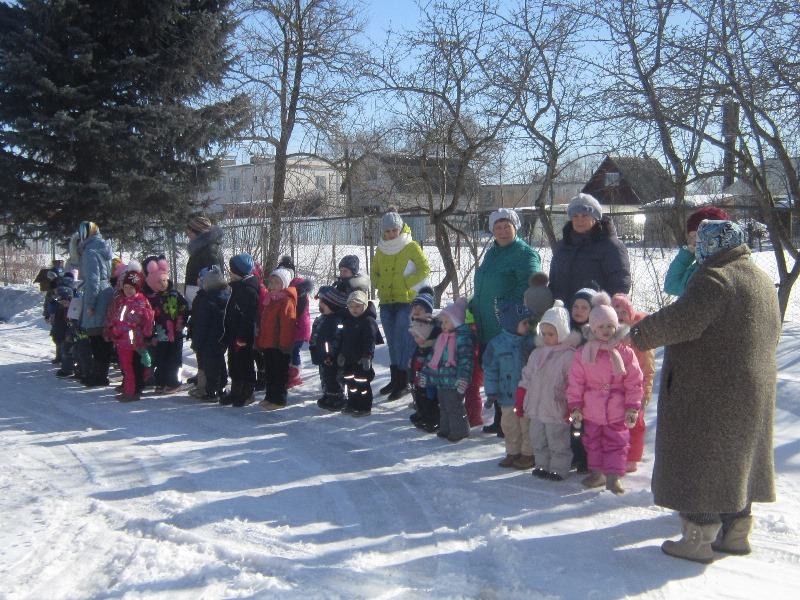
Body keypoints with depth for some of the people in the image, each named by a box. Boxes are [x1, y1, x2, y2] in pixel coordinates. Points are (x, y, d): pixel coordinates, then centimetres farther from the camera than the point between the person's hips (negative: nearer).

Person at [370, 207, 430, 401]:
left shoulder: (411, 247, -5)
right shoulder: (381, 249, 10)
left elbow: (425, 269, -4)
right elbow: (373, 271, 21)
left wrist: (406, 283, -12)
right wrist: (379, 284, 3)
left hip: (406, 300, -6)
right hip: (386, 302, 6)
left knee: (402, 341, -9)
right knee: (392, 342, 12)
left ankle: (403, 383, -4)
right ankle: (395, 379, 21)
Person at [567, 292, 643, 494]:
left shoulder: (625, 352, -8)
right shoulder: (582, 354, -6)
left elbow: (634, 382, -4)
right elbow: (575, 383, -2)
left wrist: (632, 408, -5)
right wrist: (574, 407, -3)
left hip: (617, 413, -2)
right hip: (591, 412, 2)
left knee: (616, 443, 3)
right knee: (593, 443, 14)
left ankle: (614, 476, 9)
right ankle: (597, 472, 28)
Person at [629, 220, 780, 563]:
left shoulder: (713, 278, -17)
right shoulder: (763, 281, 12)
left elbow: (683, 319, -28)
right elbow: (772, 334, 20)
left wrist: (642, 333, -16)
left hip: (706, 391, -9)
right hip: (753, 391, 9)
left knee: (699, 462, 0)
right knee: (737, 458, 18)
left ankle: (697, 539, 5)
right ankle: (735, 531, 28)